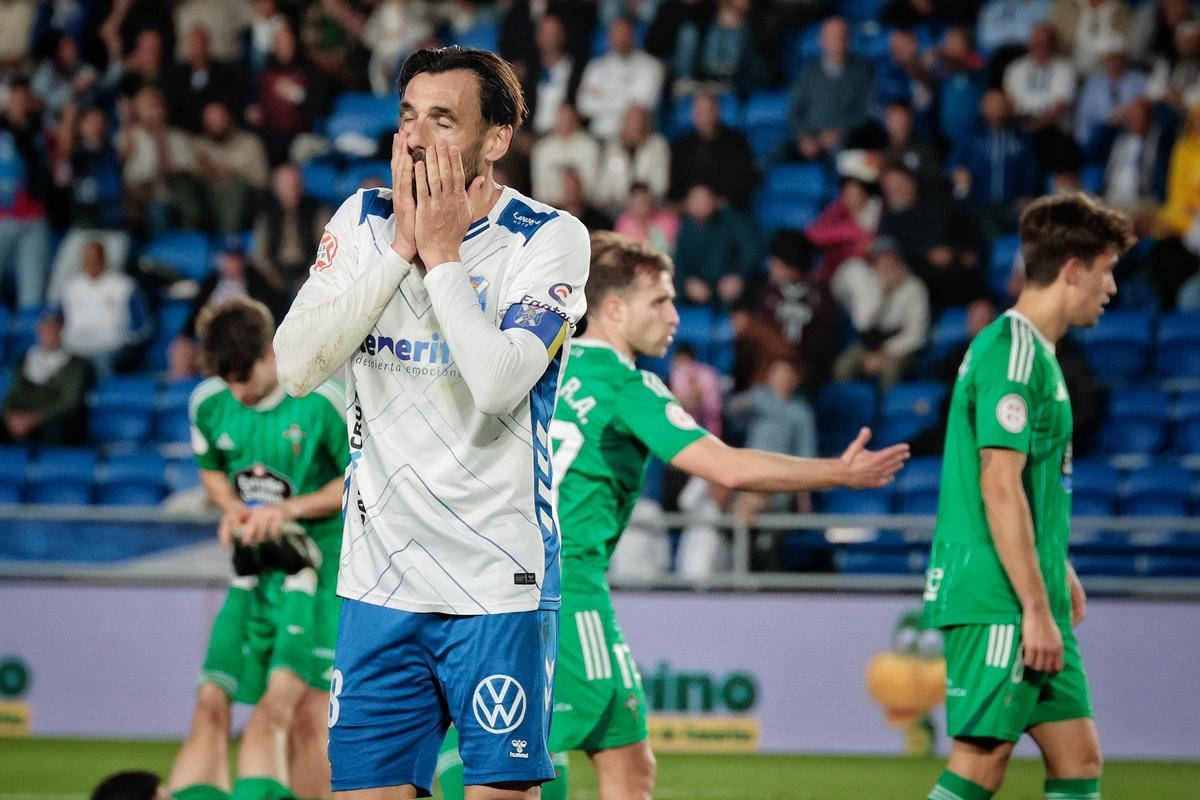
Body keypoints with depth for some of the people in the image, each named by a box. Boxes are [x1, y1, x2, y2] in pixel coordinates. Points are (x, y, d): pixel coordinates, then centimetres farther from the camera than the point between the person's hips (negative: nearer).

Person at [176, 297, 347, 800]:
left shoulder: (321, 401, -13)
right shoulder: (209, 403, 2)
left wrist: (286, 509, -16)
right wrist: (234, 510, -3)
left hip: (319, 567, -5)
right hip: (252, 570, 5)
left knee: (305, 713, -14)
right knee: (210, 704, -2)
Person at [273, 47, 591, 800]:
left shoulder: (550, 237, -8)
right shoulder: (364, 220, 5)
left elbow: (499, 384, -22)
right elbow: (299, 366, -7)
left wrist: (441, 252, -14)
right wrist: (401, 247, -11)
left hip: (499, 577, -4)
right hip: (381, 575, 4)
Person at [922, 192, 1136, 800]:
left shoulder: (1035, 352, 16)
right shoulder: (1013, 352, -15)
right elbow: (999, 488, -20)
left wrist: (1058, 573, 26)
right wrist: (1037, 607, -20)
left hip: (1033, 603, 10)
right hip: (997, 602, -10)